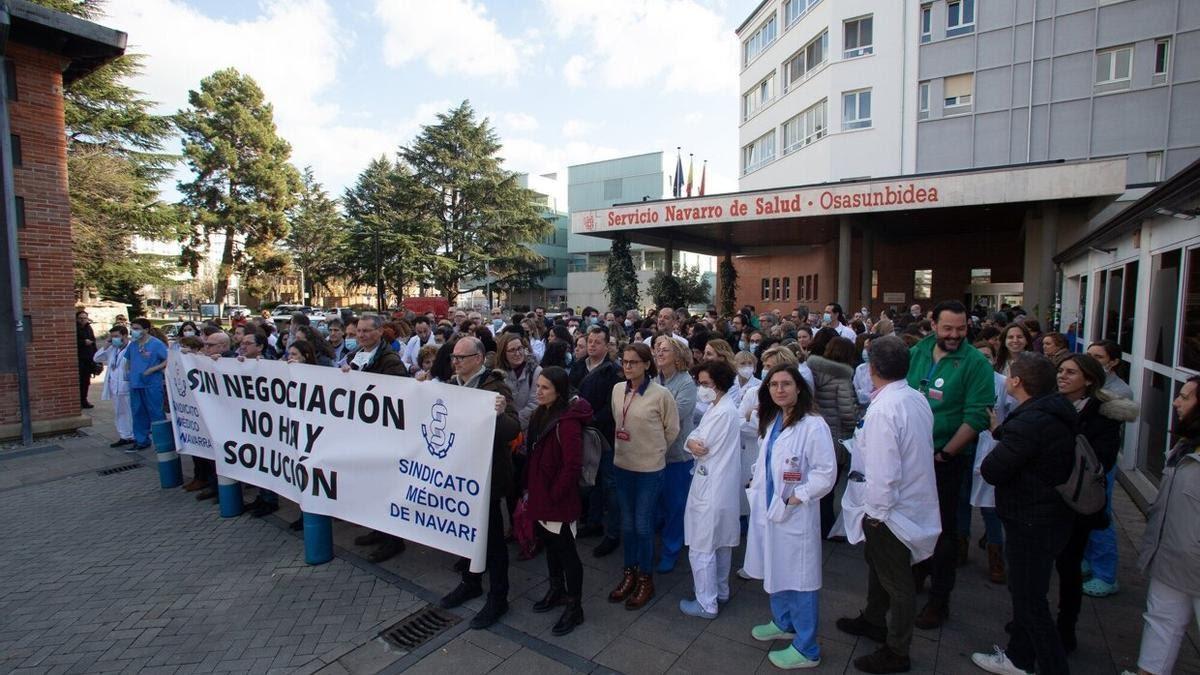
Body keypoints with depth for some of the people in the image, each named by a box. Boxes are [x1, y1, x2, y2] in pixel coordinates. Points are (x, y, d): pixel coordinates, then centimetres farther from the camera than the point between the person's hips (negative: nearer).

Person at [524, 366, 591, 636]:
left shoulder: (567, 421, -23)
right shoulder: (540, 414, 6)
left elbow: (572, 466, -24)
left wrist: (553, 495, -17)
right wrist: (530, 488, 9)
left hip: (559, 500, -9)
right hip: (540, 494, 9)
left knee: (565, 550, 6)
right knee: (549, 543, 23)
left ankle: (574, 607, 23)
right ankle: (557, 590, 43)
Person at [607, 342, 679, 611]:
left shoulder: (661, 394, -16)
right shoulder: (618, 390, -1)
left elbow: (672, 429, -4)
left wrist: (652, 450, 5)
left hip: (650, 468, -5)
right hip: (622, 465, 5)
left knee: (643, 526, 4)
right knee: (627, 523, 16)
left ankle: (646, 580, 25)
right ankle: (629, 573, 34)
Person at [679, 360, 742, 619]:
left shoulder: (723, 412, -22)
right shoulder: (721, 406, 9)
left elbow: (701, 446, -21)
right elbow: (697, 439, 4)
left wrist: (691, 442, -1)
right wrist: (693, 442, -16)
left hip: (711, 488, -10)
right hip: (721, 484, 10)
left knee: (701, 549, 3)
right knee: (721, 543, 23)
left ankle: (707, 604, 16)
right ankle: (720, 590, 38)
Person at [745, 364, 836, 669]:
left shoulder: (813, 425, -19)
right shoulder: (771, 421, 7)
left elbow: (826, 472, -20)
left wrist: (795, 498, -18)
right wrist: (757, 489, 8)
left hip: (795, 515, -8)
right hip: (767, 509, 8)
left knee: (798, 579, 4)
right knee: (775, 570, 22)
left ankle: (806, 649, 21)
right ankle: (783, 623, 43)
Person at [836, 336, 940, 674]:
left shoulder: (883, 409, -29)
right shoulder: (917, 398, -1)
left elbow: (882, 469, -28)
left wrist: (875, 511, -17)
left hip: (890, 507, -9)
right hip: (912, 498, 9)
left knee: (896, 580, 9)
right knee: (878, 562, 27)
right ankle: (873, 621, 47)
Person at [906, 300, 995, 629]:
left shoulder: (976, 363, -11)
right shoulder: (917, 352, 3)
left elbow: (976, 417, -15)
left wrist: (944, 454, -16)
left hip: (946, 458, -4)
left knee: (943, 528, 6)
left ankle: (939, 599, 21)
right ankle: (917, 571, 42)